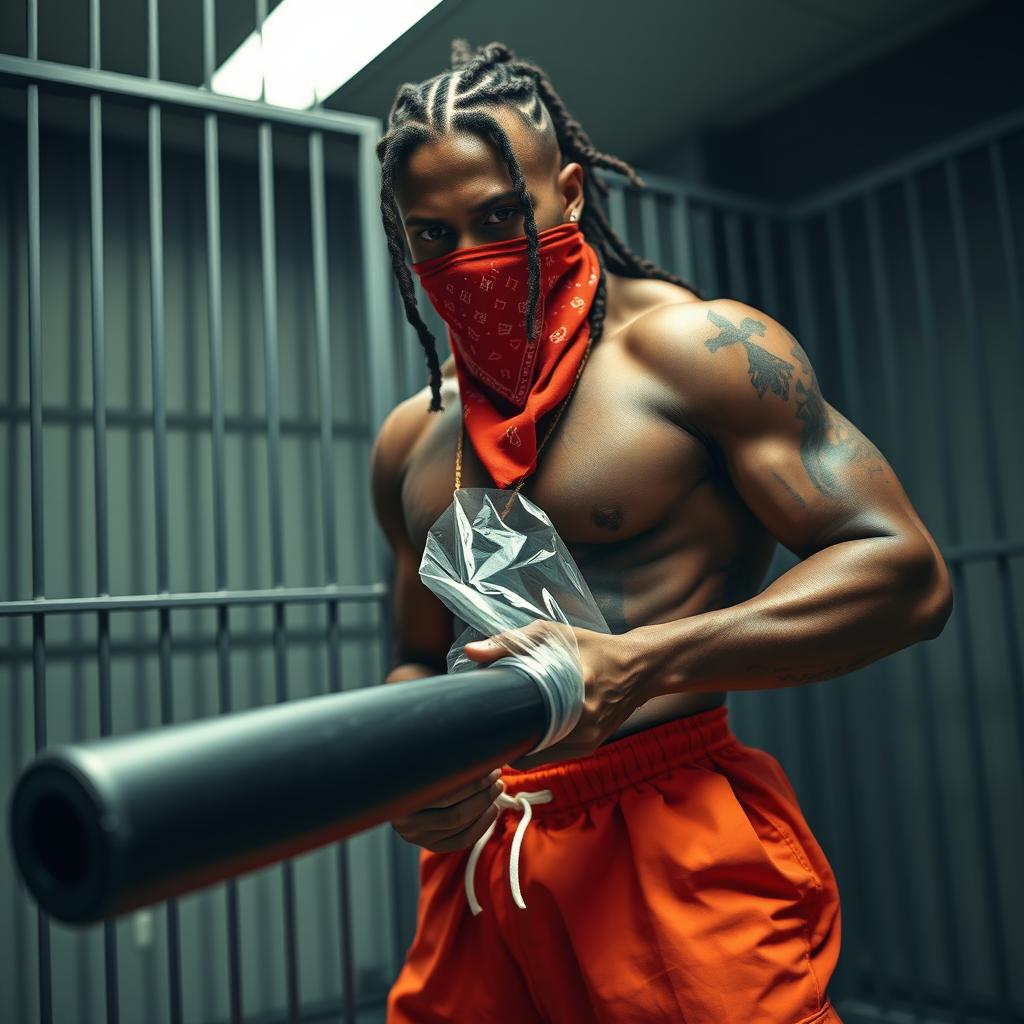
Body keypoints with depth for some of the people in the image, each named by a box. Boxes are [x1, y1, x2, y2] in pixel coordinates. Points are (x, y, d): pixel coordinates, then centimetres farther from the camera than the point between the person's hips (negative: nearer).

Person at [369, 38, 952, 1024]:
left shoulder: (696, 347, -6)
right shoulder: (408, 441, 13)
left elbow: (902, 572, -12)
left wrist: (639, 664, -23)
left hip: (679, 854, -5)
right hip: (479, 852, 6)